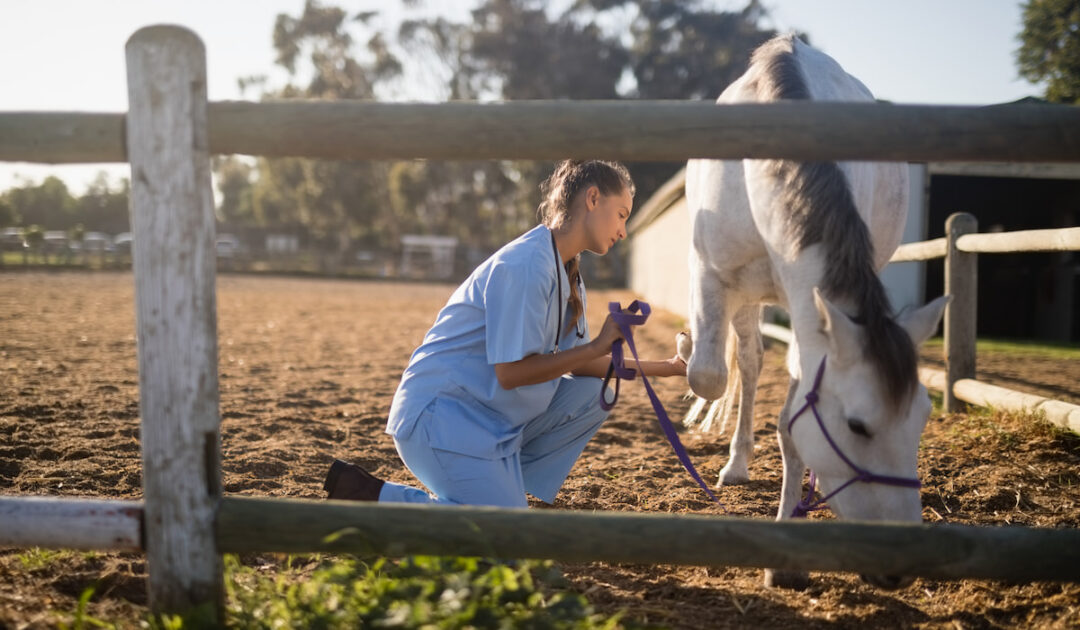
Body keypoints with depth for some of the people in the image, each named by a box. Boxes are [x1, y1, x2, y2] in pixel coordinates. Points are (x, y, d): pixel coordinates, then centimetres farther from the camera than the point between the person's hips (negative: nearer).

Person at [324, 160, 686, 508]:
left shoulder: (568, 274, 11)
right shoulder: (524, 266, -20)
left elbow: (575, 363, 11)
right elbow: (511, 371, -21)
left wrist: (664, 368, 10)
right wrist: (596, 347, -15)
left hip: (490, 414, 10)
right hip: (437, 413, -10)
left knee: (595, 393, 2)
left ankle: (499, 486, 4)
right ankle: (368, 495, -3)